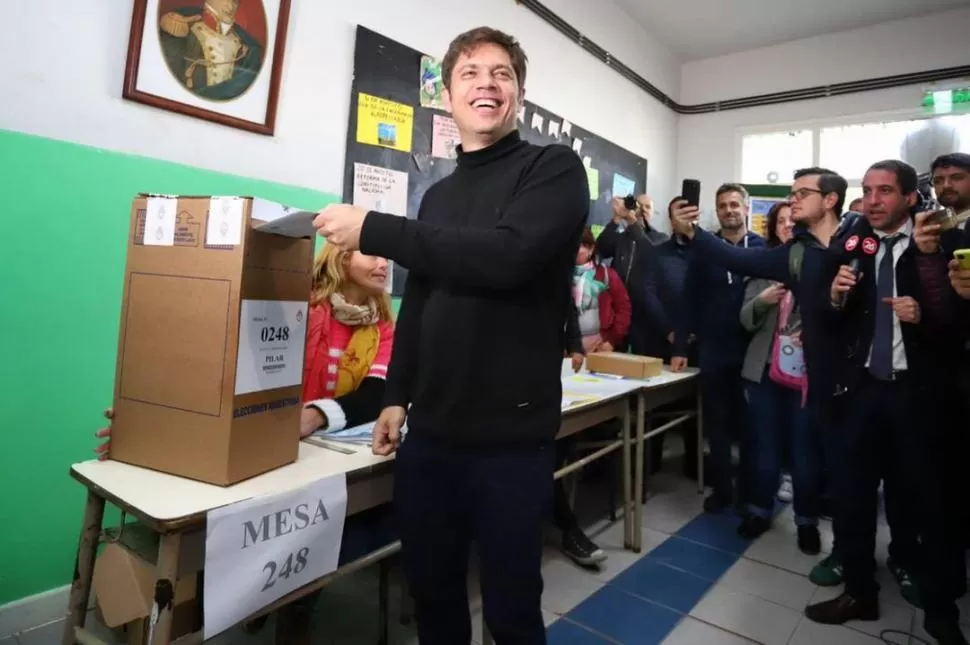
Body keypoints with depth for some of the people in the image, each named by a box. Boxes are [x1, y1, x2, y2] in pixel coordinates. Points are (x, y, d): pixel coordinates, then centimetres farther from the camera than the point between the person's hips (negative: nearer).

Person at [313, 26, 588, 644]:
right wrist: (398, 396, 12)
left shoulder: (555, 168, -4)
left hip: (511, 435, -5)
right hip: (430, 431, 6)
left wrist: (374, 229, -19)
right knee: (431, 589, 19)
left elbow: (507, 257, -23)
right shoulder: (438, 195, 15)